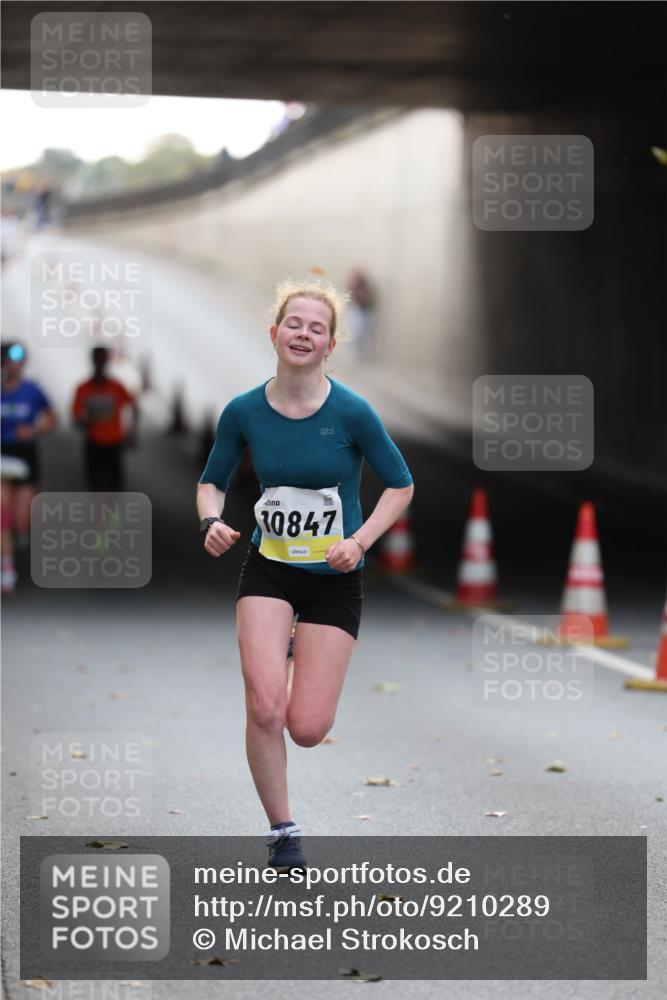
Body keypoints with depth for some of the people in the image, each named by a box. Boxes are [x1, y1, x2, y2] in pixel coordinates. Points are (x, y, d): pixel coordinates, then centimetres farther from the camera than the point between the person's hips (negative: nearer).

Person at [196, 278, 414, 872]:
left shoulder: (352, 412, -14)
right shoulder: (243, 412, -7)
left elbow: (401, 486, -3)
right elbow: (212, 481, 8)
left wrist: (359, 541, -17)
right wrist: (212, 522, -13)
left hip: (334, 578, -1)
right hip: (268, 570, 1)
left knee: (308, 729, -3)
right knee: (265, 708, -19)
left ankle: (307, 650, 35)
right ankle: (282, 833, 4)